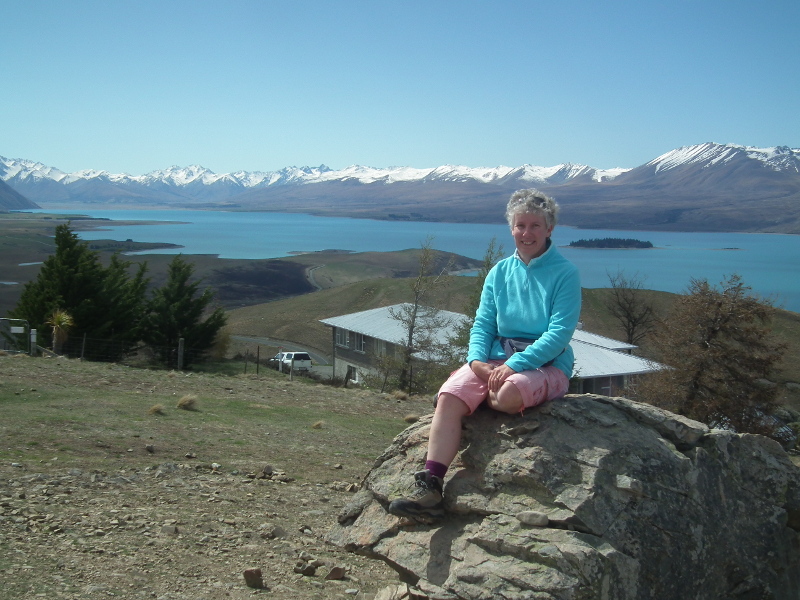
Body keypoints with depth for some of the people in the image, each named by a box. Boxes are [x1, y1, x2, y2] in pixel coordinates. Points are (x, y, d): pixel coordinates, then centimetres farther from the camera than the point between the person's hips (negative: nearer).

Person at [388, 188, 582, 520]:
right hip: (495, 359, 4)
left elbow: (560, 333, -12)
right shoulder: (499, 272, 12)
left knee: (508, 395, -38)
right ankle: (430, 487, -26)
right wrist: (476, 361, -12)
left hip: (546, 364, -4)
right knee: (448, 396, -23)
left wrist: (514, 365, -22)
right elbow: (482, 325, 9)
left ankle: (482, 397, -1)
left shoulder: (564, 273, -4)